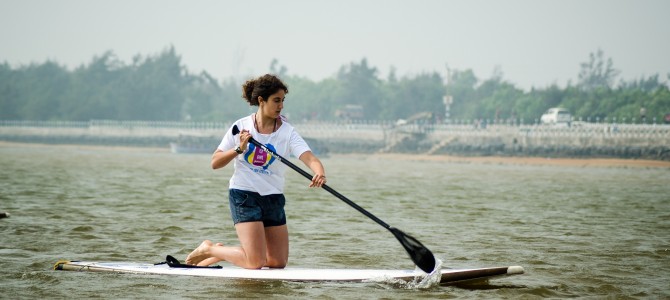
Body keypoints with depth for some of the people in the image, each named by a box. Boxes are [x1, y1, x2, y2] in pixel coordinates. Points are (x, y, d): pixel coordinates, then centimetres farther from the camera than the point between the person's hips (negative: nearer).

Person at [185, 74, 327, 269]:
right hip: (244, 195, -4)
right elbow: (215, 163, -1)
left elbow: (310, 158, -18)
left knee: (279, 262, 8)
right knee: (255, 262, -14)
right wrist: (239, 149, -17)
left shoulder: (287, 132, -2)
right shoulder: (241, 127, -4)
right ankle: (208, 250, 10)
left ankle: (220, 252, 25)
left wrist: (319, 173, -39)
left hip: (273, 198, 4)